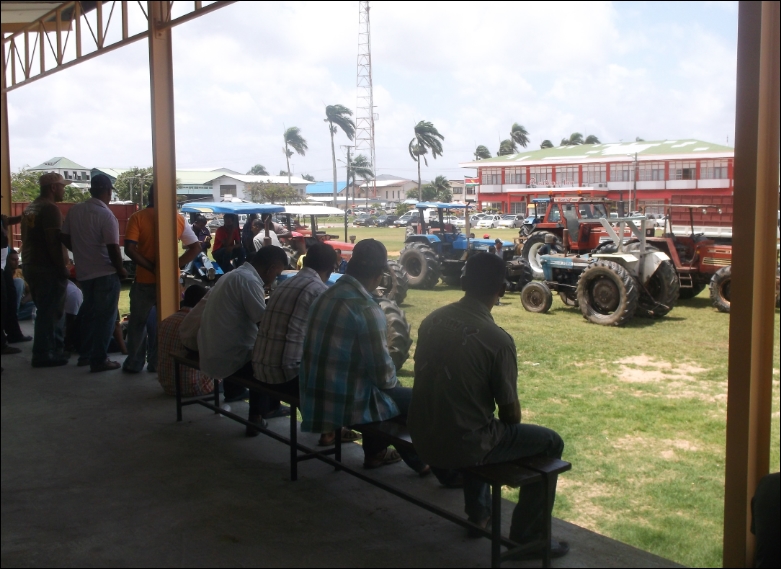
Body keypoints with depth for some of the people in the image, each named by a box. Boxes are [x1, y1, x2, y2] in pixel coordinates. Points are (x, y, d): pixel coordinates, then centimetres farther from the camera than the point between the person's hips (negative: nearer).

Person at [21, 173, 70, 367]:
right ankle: (43, 355, 3)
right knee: (49, 313, -2)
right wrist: (62, 268, -16)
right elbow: (54, 243, -21)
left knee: (47, 311, 17)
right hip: (48, 269, -10)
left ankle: (56, 349, 26)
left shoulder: (30, 208, 14)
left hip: (30, 266, 10)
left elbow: (28, 239, 17)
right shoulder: (50, 209, -15)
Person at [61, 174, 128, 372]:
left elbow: (65, 238, 8)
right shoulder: (106, 215, -18)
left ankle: (85, 354, 28)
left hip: (84, 272, 7)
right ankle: (99, 360, 5)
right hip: (105, 273, -7)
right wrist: (121, 270, -6)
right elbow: (113, 248, -21)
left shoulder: (75, 210, 1)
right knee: (105, 317, 3)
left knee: (89, 313, 20)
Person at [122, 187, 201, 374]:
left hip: (145, 281, -2)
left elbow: (130, 249, -16)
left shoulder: (137, 217, -7)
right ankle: (159, 362, 18)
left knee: (137, 322, 14)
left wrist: (152, 267, -13)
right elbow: (196, 247, -1)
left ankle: (134, 363, 19)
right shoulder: (179, 219, 0)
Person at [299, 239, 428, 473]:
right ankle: (420, 461, 29)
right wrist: (392, 381, 6)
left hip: (314, 398, 8)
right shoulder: (366, 309, -21)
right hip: (347, 404, -8)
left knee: (392, 390, 31)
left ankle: (375, 452, 42)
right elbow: (382, 374, -18)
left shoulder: (325, 297, 2)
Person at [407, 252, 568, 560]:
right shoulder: (497, 339, -19)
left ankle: (478, 512, 45)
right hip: (460, 445, -7)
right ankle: (526, 536, 18)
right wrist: (508, 428, 15)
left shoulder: (432, 320, 0)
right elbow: (510, 413, -10)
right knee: (550, 443, 11)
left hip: (422, 436, 7)